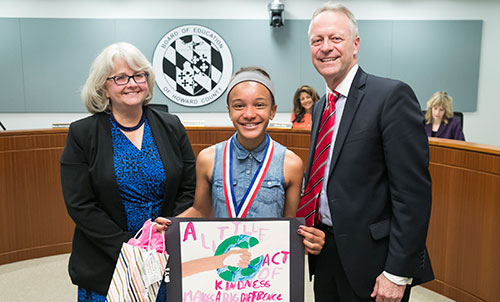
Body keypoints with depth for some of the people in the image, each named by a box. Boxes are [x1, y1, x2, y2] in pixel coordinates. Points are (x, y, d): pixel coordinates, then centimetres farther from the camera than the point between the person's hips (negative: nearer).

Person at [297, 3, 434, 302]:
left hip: (369, 258, -7)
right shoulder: (320, 107, 10)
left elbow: (413, 190, -18)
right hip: (325, 254, 7)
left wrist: (398, 272, -18)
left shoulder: (392, 95, -14)